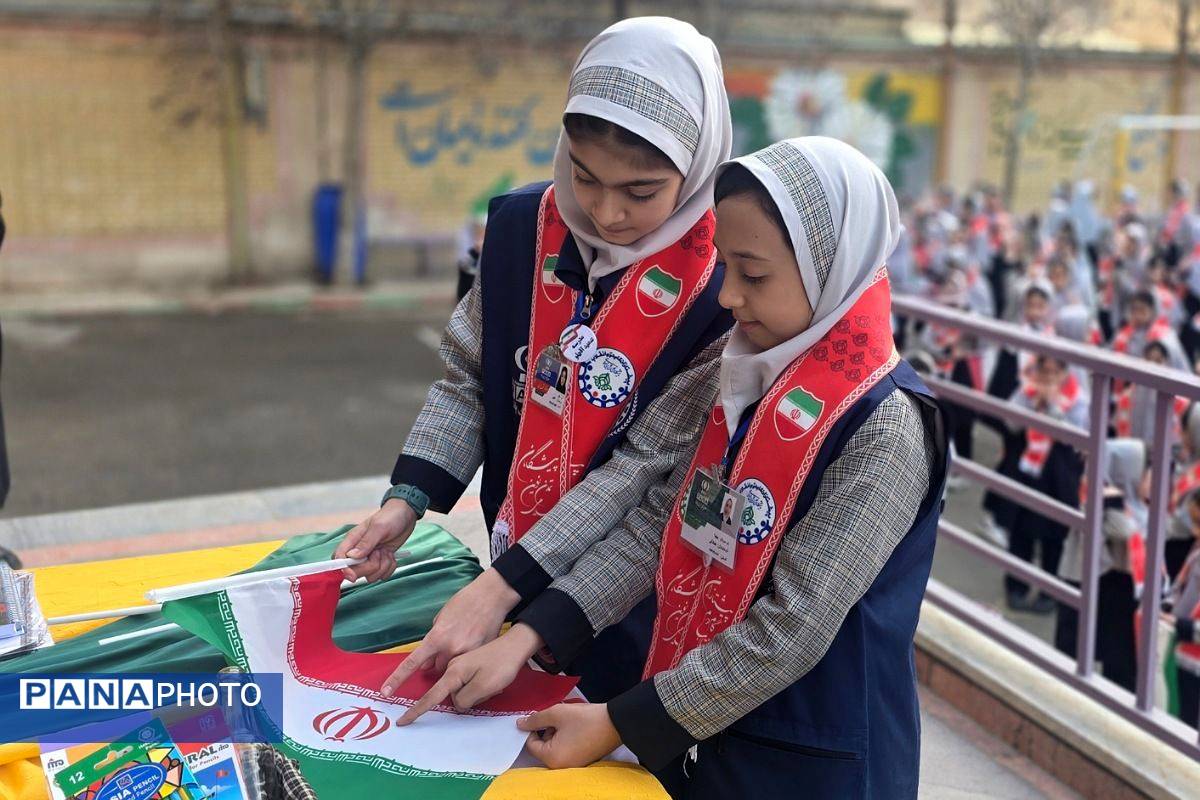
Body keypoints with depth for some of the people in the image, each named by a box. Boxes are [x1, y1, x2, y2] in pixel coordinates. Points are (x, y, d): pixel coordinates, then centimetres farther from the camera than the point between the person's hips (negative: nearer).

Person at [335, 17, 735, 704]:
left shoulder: (725, 284, -21)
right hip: (513, 573, 4)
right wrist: (407, 499, -10)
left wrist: (502, 587, -23)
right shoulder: (521, 227, -7)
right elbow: (468, 378, 3)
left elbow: (648, 465, -21)